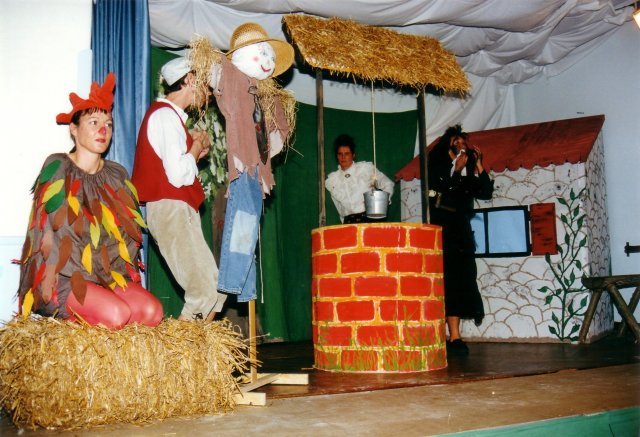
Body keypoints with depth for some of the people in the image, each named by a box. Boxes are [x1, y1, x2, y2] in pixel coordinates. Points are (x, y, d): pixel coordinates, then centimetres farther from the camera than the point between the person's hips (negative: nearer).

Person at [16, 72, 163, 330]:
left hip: (109, 274, 5)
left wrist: (126, 279, -1)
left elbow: (127, 233, 11)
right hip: (64, 276, -5)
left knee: (152, 311, -21)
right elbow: (47, 231, -7)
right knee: (116, 314, -29)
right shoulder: (57, 167, -2)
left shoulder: (117, 175, 12)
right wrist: (51, 282, -12)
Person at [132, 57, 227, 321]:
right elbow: (178, 175, -20)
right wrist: (197, 146, -4)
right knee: (207, 290, -16)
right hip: (171, 210, -10)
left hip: (180, 210, 10)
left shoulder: (170, 116, 22)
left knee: (215, 289, 7)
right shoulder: (166, 115, -9)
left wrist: (196, 149, 9)